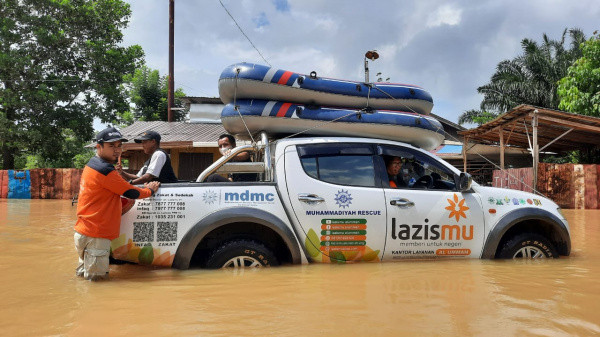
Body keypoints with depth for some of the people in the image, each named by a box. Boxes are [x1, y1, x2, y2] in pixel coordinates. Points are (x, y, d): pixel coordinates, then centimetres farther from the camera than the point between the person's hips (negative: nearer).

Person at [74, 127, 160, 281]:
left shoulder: (92, 164, 14)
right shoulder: (105, 170, -18)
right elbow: (131, 193, -10)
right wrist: (150, 190, 8)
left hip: (83, 233, 10)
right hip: (95, 237, -10)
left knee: (83, 277, 19)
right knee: (96, 279, -3)